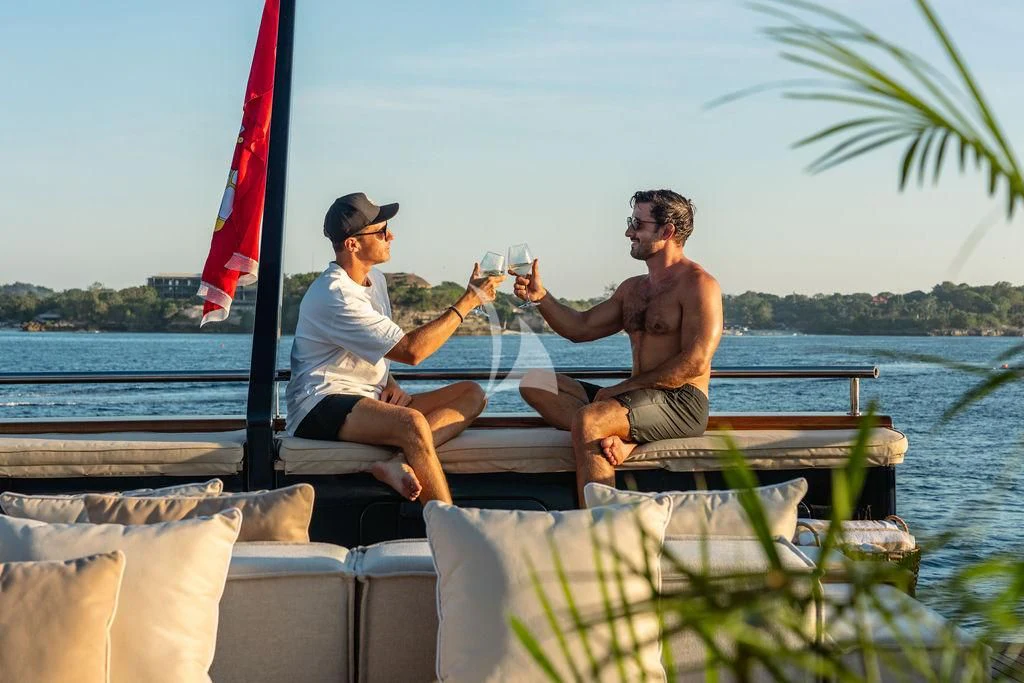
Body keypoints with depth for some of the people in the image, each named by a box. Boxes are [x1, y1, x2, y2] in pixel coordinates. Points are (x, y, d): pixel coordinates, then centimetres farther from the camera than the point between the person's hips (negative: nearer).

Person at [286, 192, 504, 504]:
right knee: (412, 423, -38)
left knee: (472, 394, -5)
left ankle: (400, 462, -30)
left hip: (368, 401, 10)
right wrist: (468, 301, -15)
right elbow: (411, 350, -22)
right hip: (321, 408, -10)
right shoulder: (335, 296, -17)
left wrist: (390, 383, 5)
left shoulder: (375, 279, 14)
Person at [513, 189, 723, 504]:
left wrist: (623, 387, -14)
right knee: (534, 383, 0)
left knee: (588, 420, -33)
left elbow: (695, 363, -15)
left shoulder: (698, 284, -6)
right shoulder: (632, 289, 21)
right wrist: (542, 298, 3)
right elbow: (581, 328, 21)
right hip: (638, 396, 9)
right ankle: (617, 440, -23)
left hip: (682, 404, -9)